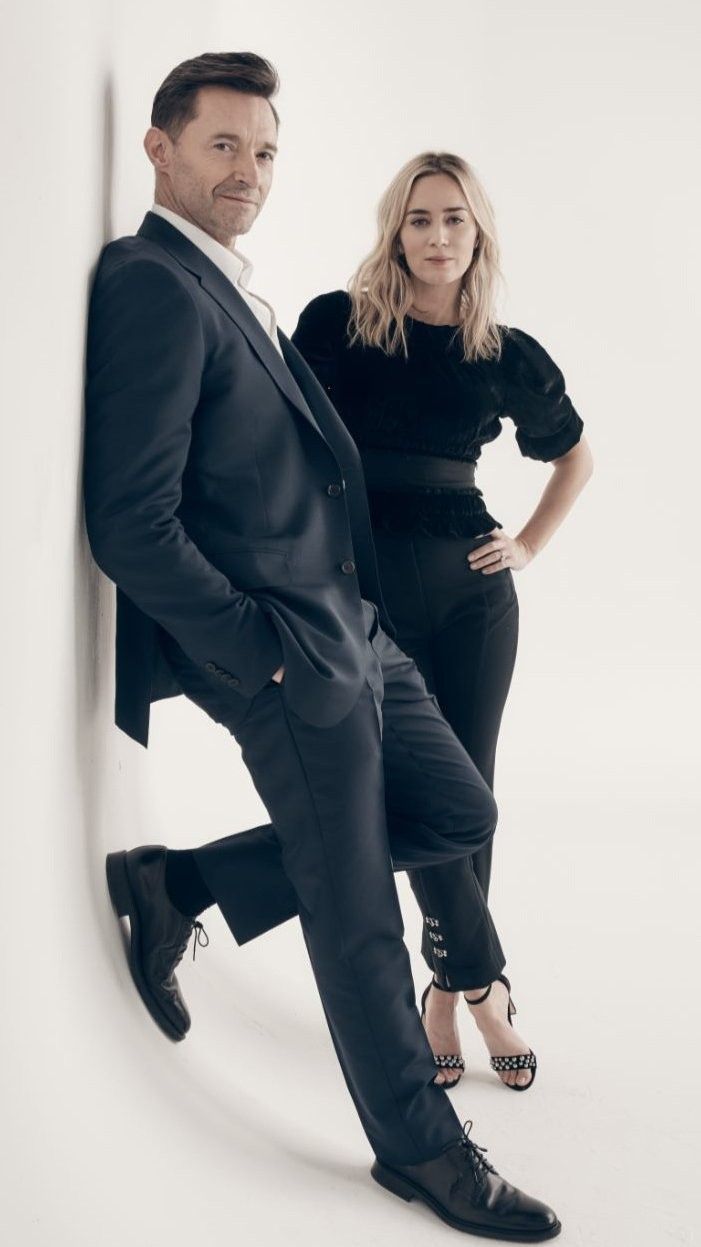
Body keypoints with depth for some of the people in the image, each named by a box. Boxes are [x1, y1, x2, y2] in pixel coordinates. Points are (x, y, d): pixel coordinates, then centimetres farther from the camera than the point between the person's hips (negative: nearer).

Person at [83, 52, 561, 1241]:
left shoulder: (226, 287, 14)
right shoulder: (151, 286, -17)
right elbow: (132, 524, -23)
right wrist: (255, 653, -17)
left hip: (349, 629, 10)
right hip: (285, 650, -10)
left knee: (458, 815, 16)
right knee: (357, 917, 4)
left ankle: (182, 884, 18)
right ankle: (420, 1148, 25)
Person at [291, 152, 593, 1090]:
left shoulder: (508, 355, 7)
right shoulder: (336, 324, 1)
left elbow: (576, 455, 22)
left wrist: (532, 545, 11)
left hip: (471, 589, 3)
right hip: (365, 582, -2)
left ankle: (446, 998, 18)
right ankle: (485, 985, 13)